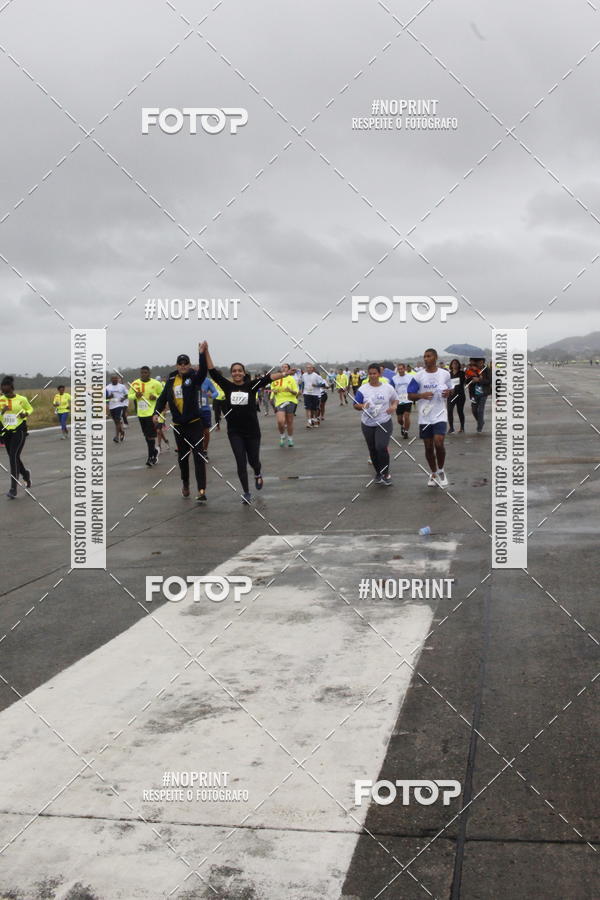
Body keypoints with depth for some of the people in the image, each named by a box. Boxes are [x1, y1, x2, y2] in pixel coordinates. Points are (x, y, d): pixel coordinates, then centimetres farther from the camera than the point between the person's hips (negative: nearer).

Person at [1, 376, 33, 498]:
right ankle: (26, 473, 44)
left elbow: (30, 408, 10)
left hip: (19, 430, -4)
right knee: (13, 457, 13)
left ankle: (13, 488, -14)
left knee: (13, 457, -15)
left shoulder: (21, 399, -6)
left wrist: (25, 413, -10)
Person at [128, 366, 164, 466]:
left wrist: (156, 397, -15)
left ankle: (151, 456, -2)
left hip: (152, 412, -5)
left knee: (151, 435, -9)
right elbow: (129, 396, 12)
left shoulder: (156, 384, -5)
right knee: (146, 435, 14)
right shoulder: (135, 384, 4)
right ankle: (154, 450, 35)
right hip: (141, 413, 5)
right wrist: (135, 395, -10)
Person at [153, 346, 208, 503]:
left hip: (195, 423, -4)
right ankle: (185, 483, 39)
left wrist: (201, 353, -42)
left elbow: (203, 371, -28)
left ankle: (202, 491, -14)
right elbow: (163, 398, 7)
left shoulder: (194, 377, -7)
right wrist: (157, 412, -8)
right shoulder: (171, 380, 5)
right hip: (178, 425, 4)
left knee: (198, 456, -9)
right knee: (182, 456, 17)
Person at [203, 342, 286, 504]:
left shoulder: (251, 386, -3)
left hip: (252, 431, 0)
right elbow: (213, 372, -3)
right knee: (241, 462, -4)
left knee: (253, 460, 11)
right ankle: (246, 492, 9)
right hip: (235, 432, 0)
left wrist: (284, 374, -29)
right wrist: (206, 352, -10)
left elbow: (268, 377, -15)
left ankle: (258, 474, 47)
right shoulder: (228, 387, 0)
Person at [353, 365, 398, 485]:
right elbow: (355, 405, -1)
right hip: (368, 424, 2)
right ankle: (378, 473, 31)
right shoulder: (363, 389, -3)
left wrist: (394, 406, -9)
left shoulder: (388, 387, -2)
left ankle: (386, 473, 0)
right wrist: (363, 405, -23)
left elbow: (395, 399, 13)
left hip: (384, 422, -2)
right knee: (372, 450, 11)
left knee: (381, 447, -19)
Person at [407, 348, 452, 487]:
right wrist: (421, 395, -18)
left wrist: (448, 393, -8)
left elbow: (450, 389, 16)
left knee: (439, 443, -17)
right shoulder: (418, 376, -2)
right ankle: (433, 473, 27)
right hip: (425, 417, 1)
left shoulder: (445, 374, 1)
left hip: (440, 415, -1)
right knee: (428, 447, 7)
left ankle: (441, 470, 7)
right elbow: (410, 395, 1)